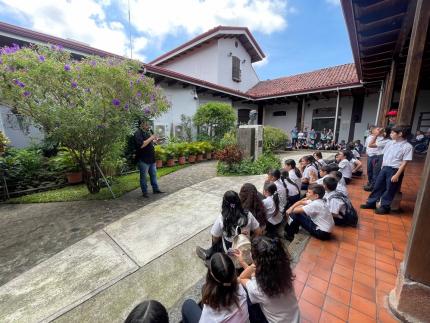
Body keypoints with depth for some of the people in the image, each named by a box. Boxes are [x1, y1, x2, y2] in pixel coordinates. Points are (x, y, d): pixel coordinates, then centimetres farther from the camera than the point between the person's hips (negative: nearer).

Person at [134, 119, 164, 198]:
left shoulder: (148, 132, 13)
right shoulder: (138, 133, -14)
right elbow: (141, 145, -27)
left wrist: (155, 140, 6)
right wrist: (151, 138, -21)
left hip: (151, 158, 8)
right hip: (143, 159, -8)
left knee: (153, 174, 16)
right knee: (143, 176, 5)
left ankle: (155, 189, 28)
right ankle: (144, 192, 16)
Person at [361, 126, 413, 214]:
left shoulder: (407, 147, -12)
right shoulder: (389, 143, 6)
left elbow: (404, 163, -14)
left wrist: (397, 175, -17)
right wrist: (382, 168, 10)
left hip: (395, 170, -6)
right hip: (384, 168, 6)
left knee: (390, 190, 6)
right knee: (378, 186, 12)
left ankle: (384, 207, 22)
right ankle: (371, 203, 24)